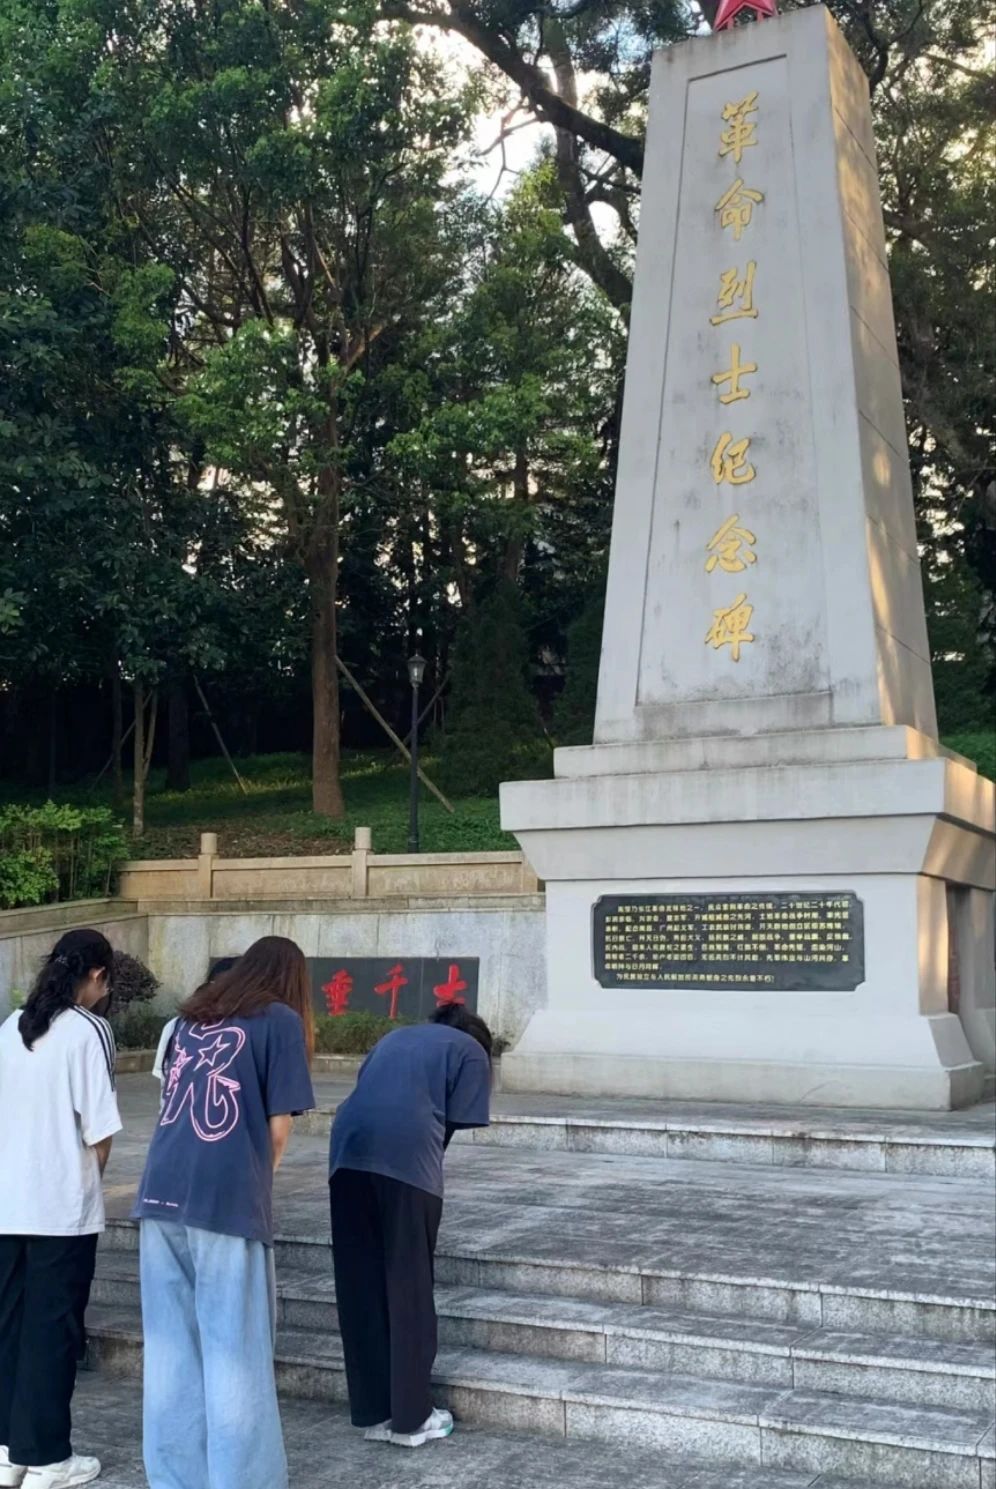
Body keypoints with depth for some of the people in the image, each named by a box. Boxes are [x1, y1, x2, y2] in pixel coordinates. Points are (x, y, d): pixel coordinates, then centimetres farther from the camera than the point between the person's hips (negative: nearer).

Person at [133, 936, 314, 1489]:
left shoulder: (191, 1016, 20)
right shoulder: (281, 1020, 3)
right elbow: (277, 1127, -1)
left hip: (162, 1195, 5)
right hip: (226, 1200, -5)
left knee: (169, 1349, 12)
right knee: (233, 1355, 4)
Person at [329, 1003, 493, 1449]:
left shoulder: (397, 1037, 34)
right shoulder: (471, 1051, 19)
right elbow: (453, 1123, 9)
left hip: (348, 1149, 5)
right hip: (406, 1153, -5)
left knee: (359, 1287, 12)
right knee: (409, 1289, 7)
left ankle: (372, 1413, 20)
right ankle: (411, 1417, 15)